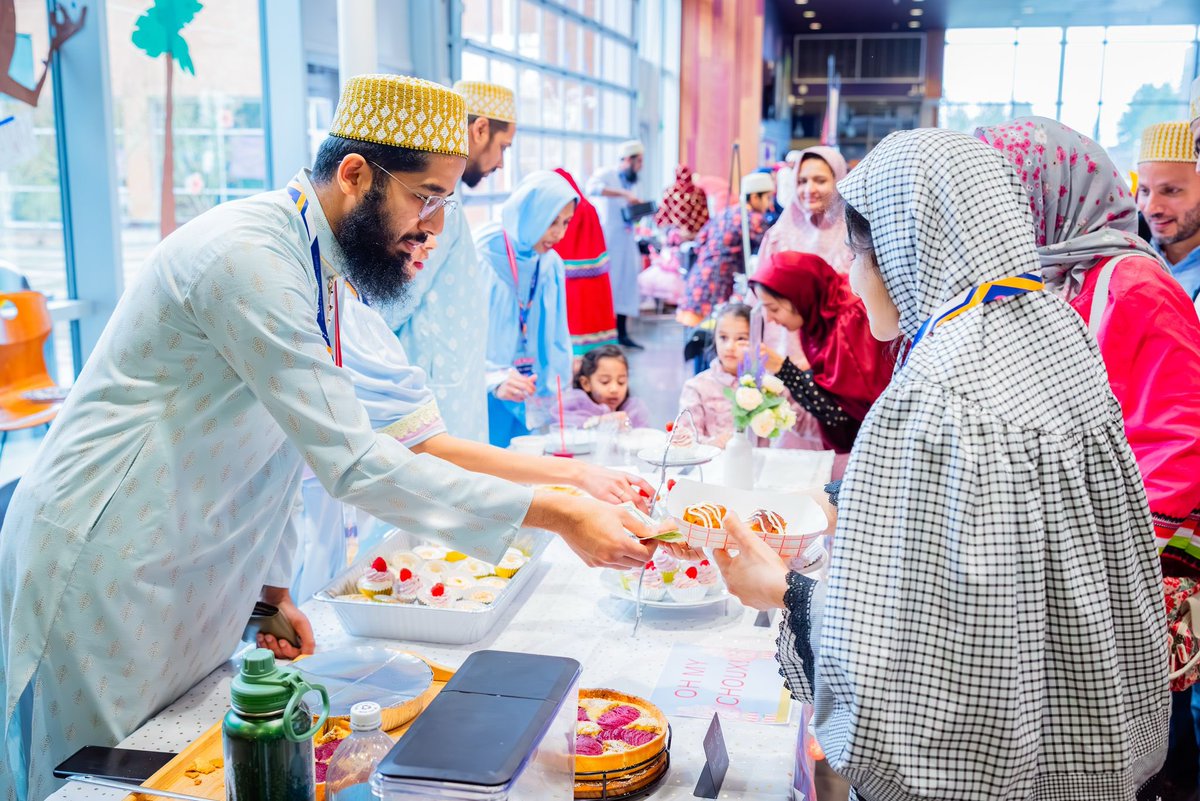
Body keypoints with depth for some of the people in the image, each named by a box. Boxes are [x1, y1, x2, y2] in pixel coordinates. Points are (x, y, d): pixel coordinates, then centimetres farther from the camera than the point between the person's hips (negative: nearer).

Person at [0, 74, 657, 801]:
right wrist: (555, 515, -28)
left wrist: (274, 587, 11)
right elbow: (353, 463, -29)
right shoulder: (248, 256, -24)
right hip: (103, 576, -8)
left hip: (190, 588, 9)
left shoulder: (319, 265, 7)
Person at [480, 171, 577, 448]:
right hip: (483, 396, -6)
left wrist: (550, 398, 11)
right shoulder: (483, 256, -12)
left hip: (523, 399, 6)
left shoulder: (550, 264, 7)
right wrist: (495, 380, -31)